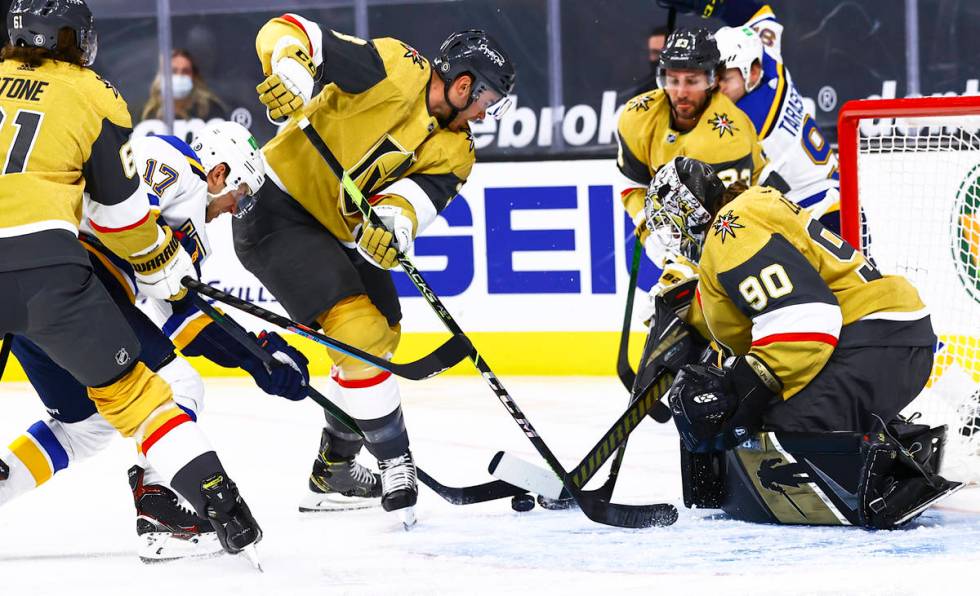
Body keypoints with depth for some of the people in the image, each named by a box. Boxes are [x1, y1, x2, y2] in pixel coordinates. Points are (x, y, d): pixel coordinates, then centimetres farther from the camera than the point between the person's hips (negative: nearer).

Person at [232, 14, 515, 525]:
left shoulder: (454, 151, 3)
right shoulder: (396, 70, -18)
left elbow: (423, 193, -17)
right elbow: (285, 32, -20)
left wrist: (396, 217, -40)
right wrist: (292, 68, -42)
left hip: (342, 232, 10)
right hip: (277, 209, -10)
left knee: (381, 334, 19)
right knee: (359, 328, -19)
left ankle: (334, 472, 32)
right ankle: (395, 463, -8)